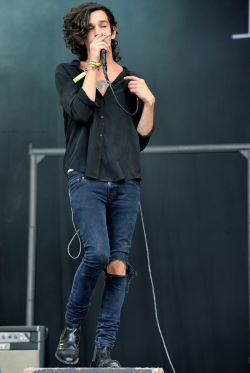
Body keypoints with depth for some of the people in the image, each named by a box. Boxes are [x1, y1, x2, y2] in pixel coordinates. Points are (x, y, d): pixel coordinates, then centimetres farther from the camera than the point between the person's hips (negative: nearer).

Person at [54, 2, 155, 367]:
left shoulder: (129, 80, 16)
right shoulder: (68, 72, 9)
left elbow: (142, 139, 15)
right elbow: (81, 110, -12)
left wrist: (149, 102, 0)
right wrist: (93, 64, -6)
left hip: (126, 181, 3)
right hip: (87, 178, -3)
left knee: (119, 262, -3)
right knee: (97, 252, -22)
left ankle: (104, 348, 3)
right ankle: (72, 326, 2)